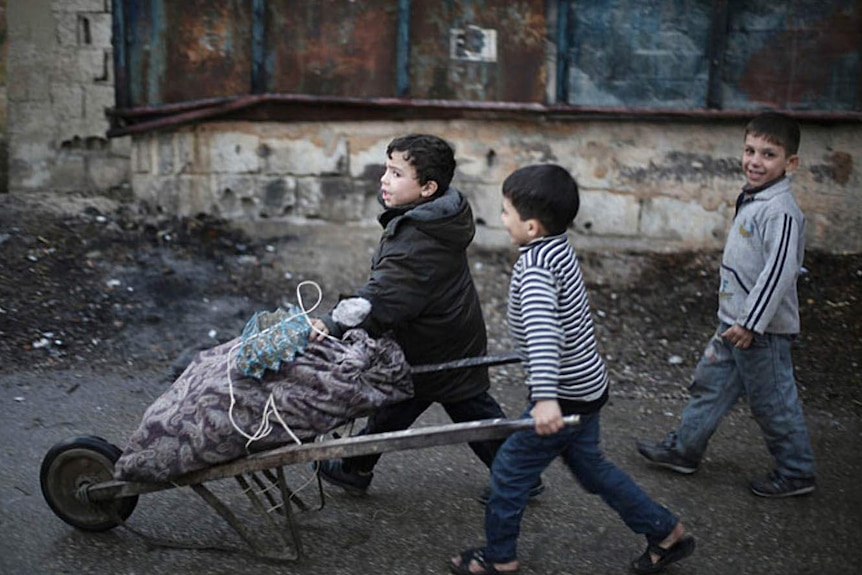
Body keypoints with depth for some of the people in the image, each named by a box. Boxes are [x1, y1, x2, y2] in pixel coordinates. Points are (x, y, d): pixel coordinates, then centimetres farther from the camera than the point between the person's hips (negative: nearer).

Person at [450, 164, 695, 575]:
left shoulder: (536, 265, -25)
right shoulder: (559, 248, 5)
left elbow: (542, 327, -41)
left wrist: (545, 397, -51)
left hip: (566, 394, -10)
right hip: (584, 386, 10)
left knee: (510, 468, 5)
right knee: (590, 467, 23)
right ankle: (666, 533, 32)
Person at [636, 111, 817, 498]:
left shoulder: (780, 211, -22)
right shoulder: (751, 199, 8)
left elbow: (778, 271, -27)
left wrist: (751, 323, -26)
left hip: (763, 328, -9)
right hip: (735, 321, 9)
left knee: (772, 400, 4)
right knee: (710, 382, 17)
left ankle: (796, 472, 20)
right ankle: (684, 449, 31)